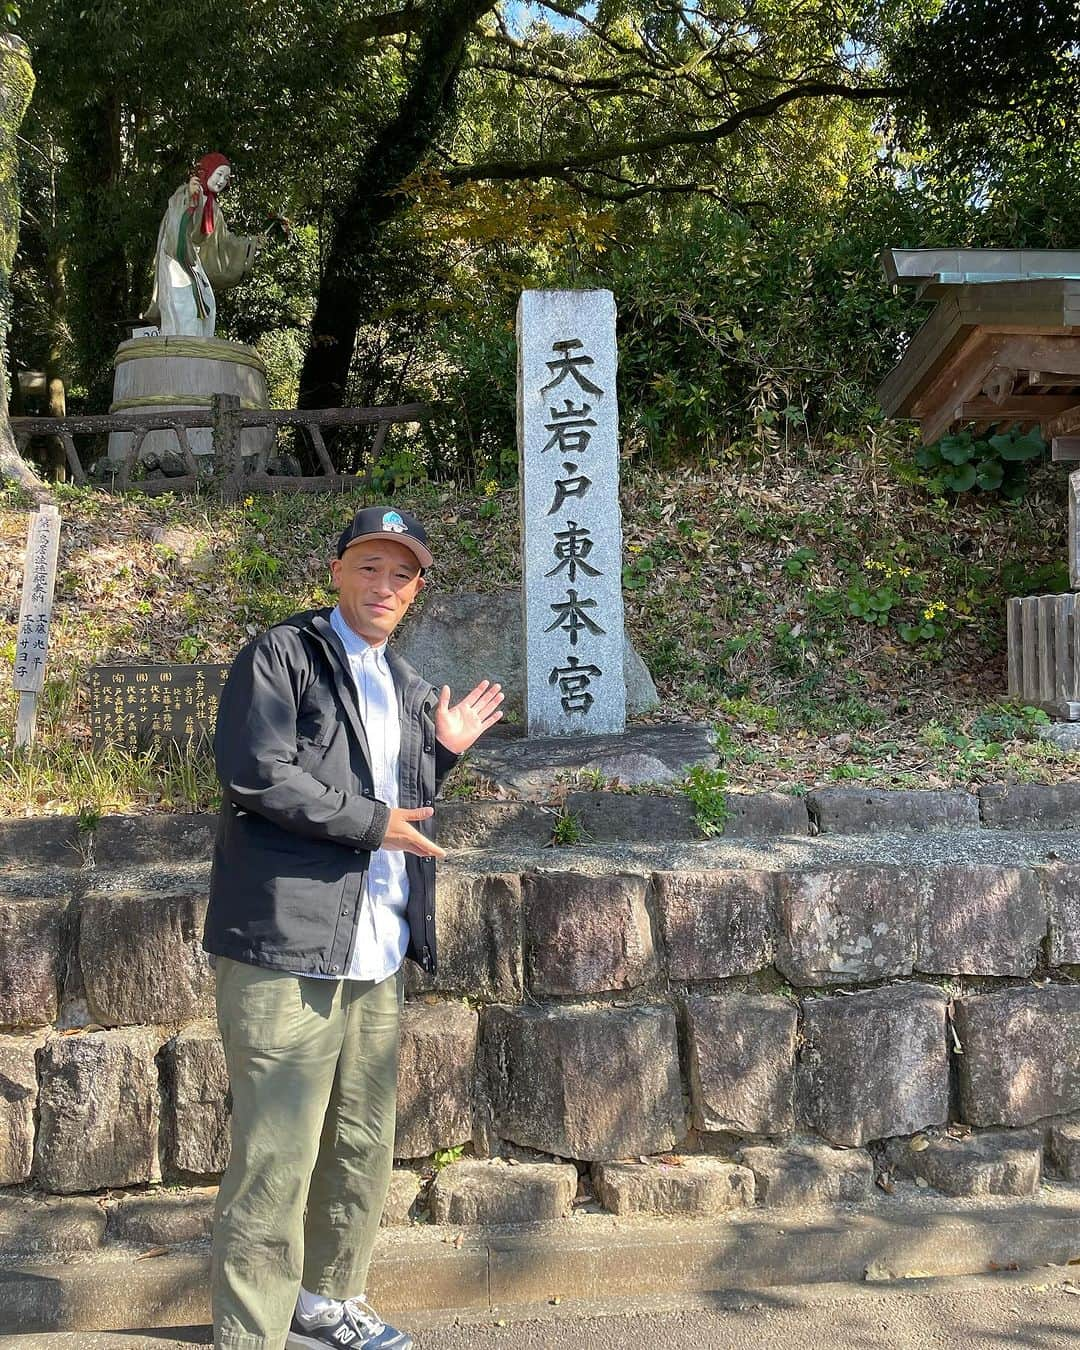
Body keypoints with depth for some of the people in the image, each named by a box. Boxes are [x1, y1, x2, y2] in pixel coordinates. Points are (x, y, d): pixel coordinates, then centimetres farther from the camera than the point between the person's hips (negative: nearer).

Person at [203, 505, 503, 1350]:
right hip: (288, 942, -8)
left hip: (376, 952, 8)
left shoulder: (405, 684, 20)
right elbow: (256, 775, -17)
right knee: (277, 1154, -6)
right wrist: (372, 822, -13)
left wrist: (443, 750, 10)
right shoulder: (280, 657, -5)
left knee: (365, 1144, 17)